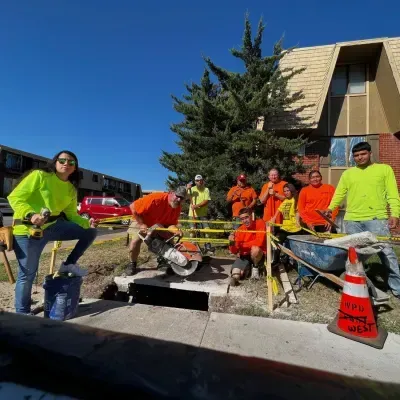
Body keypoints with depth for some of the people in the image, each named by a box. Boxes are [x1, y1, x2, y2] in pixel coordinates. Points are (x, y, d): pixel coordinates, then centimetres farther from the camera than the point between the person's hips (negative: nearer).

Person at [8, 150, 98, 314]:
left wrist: (87, 222, -10)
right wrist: (30, 215, -33)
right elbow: (15, 197, -16)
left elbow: (71, 214, 8)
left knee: (90, 232, -1)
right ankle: (22, 313, 24)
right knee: (27, 274, 2)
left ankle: (69, 264, 12)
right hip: (27, 230, -6)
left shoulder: (71, 189, 6)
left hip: (52, 226, 6)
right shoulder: (39, 175, -12)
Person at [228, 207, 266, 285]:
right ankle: (247, 267, 15)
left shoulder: (260, 223, -14)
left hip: (258, 254, -2)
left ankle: (255, 268, -4)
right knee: (235, 276, -18)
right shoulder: (240, 230, -8)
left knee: (255, 249, -35)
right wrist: (232, 243, -28)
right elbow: (234, 251, -6)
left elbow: (259, 242, -26)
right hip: (244, 255, 2)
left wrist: (241, 245, -19)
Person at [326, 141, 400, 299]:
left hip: (377, 219, -2)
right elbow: (339, 193, 12)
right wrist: (331, 208, -2)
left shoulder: (385, 169, 9)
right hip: (352, 220, 3)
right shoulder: (347, 173, 15)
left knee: (386, 252, -3)